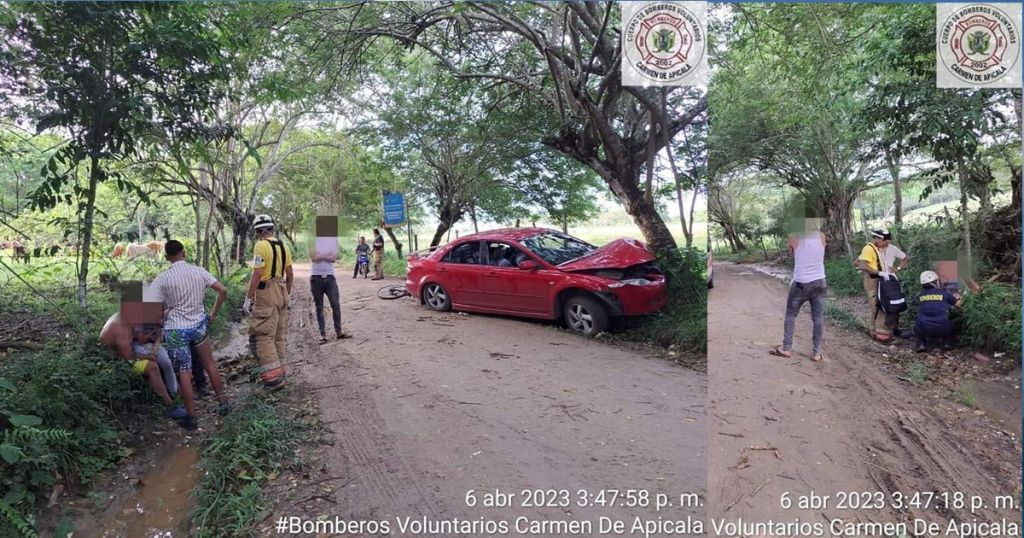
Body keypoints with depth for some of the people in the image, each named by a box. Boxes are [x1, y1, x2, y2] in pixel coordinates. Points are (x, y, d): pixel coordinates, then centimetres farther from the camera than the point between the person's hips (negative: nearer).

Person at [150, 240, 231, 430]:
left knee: (184, 374, 3)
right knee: (209, 364, 18)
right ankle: (223, 402, 25)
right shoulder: (199, 271, -2)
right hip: (198, 325, 3)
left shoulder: (162, 279, -10)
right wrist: (213, 314, 9)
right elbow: (222, 291, -2)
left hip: (176, 329, -3)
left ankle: (191, 418, 9)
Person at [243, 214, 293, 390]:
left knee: (264, 336, -4)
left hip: (266, 295, -8)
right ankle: (279, 371, 25)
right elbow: (289, 273, 15)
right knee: (278, 335, 16)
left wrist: (248, 298, -13)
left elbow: (257, 275, -18)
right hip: (281, 293, 8)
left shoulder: (261, 245, -13)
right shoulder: (282, 246, 10)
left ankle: (274, 377, -8)